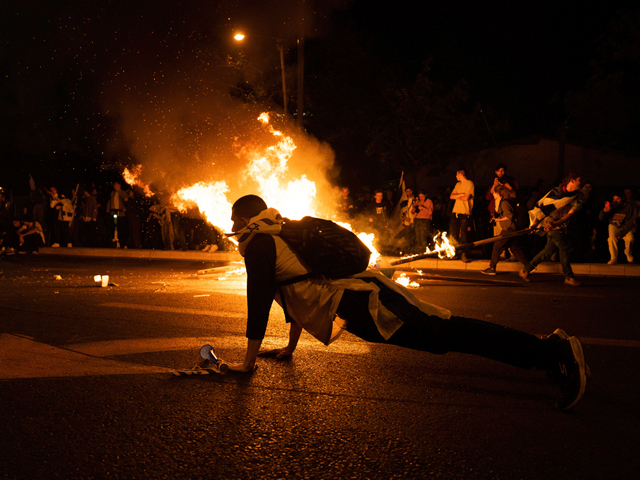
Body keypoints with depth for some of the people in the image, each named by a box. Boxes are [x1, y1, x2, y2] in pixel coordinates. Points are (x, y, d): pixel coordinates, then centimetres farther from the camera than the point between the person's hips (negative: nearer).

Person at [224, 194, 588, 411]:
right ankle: (553, 350, 4)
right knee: (450, 335, 6)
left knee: (449, 335, -16)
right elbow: (296, 293, 40)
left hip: (363, 304, -9)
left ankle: (552, 352, -23)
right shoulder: (282, 237, 31)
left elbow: (259, 303, -5)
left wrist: (249, 361, 3)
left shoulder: (259, 244, 1)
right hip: (364, 294, 9)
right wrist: (290, 347, 44)